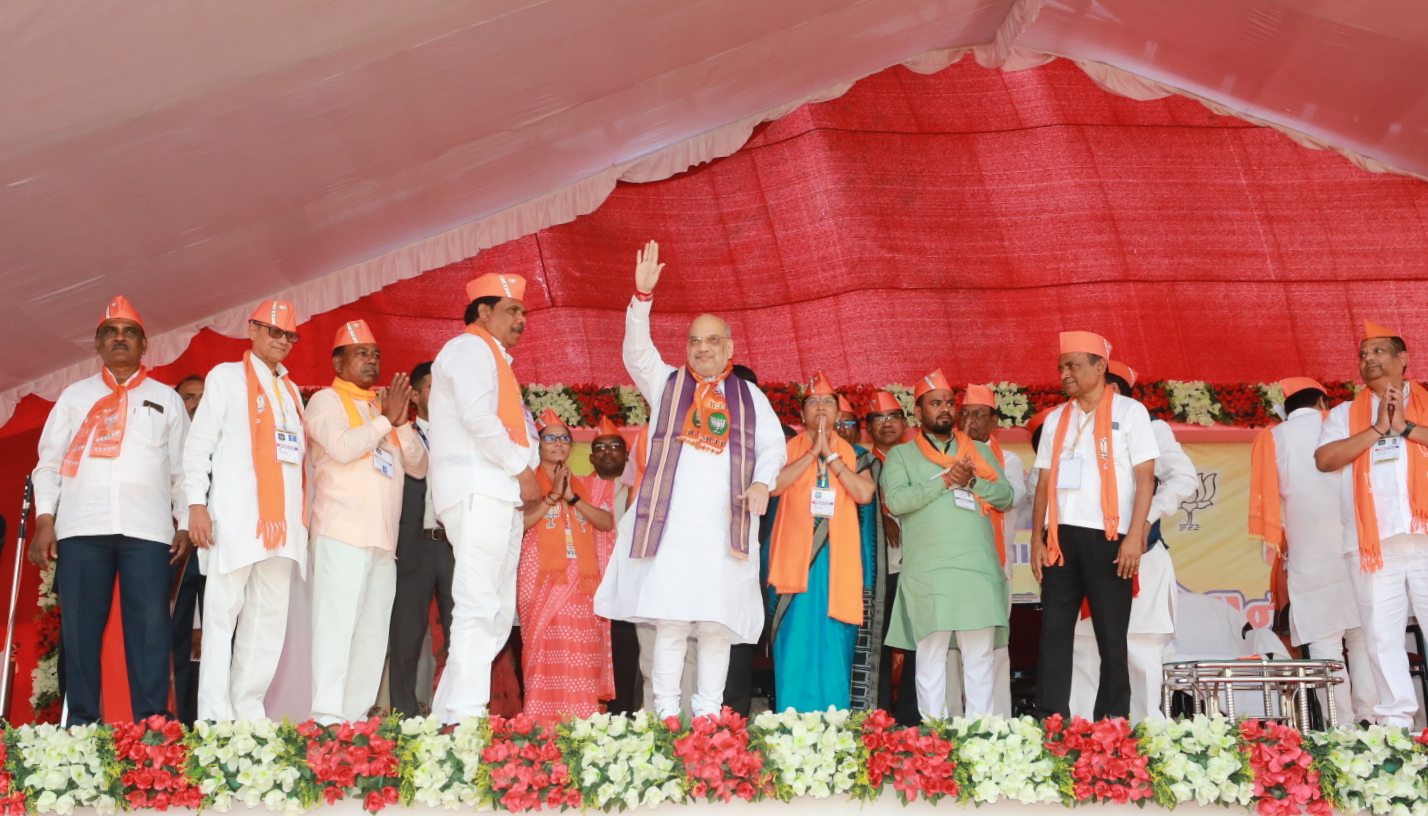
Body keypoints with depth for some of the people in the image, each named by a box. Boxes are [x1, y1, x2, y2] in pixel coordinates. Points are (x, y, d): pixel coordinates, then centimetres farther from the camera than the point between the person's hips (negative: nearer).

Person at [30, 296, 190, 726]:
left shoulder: (166, 399, 18)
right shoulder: (75, 395, 18)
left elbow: (182, 466, 14)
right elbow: (49, 461, 13)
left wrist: (185, 523, 2)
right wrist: (44, 518, 0)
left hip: (147, 528, -1)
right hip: (82, 527, 1)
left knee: (150, 628, -7)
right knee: (79, 627, -3)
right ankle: (81, 726, 1)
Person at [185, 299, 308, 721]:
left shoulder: (291, 390, 24)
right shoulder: (226, 376, 9)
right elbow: (198, 443, 2)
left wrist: (305, 516, 11)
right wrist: (196, 504, -9)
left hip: (282, 519, 6)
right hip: (234, 515, -5)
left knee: (269, 619, 3)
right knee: (222, 613, -8)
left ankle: (247, 711, 7)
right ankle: (214, 717, -9)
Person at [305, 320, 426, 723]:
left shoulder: (384, 406, 23)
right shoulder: (326, 400, 5)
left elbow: (419, 466, 16)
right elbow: (342, 448, -14)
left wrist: (402, 421, 2)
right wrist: (386, 419, -5)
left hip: (384, 538, 6)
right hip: (342, 534, -6)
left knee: (372, 632, 2)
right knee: (336, 625, -12)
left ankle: (357, 716, 4)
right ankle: (327, 716, -15)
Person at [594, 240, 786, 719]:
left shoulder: (749, 396, 18)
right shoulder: (666, 383, 14)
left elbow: (773, 443, 8)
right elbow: (637, 352, -2)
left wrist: (762, 482, -12)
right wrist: (643, 294, -16)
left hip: (725, 528, 1)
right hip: (673, 523, -1)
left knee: (718, 625, -2)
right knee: (670, 624, -8)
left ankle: (708, 716, 4)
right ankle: (665, 715, -3)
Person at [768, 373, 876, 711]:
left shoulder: (853, 453, 13)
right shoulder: (788, 448, 10)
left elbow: (865, 494, -4)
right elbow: (774, 484, -9)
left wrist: (831, 455, -6)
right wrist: (812, 451, -8)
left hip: (837, 557, 1)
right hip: (796, 554, -1)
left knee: (833, 645, 1)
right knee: (795, 644, -4)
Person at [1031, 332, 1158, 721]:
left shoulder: (1128, 411, 2)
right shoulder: (1056, 418, 16)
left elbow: (1145, 478, -4)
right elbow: (1044, 484, 14)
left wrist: (1134, 536, -12)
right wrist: (1037, 539, 5)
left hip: (1107, 537, -4)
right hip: (1061, 538, 4)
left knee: (1112, 635, 1)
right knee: (1054, 631, 0)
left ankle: (1112, 722, 8)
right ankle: (1050, 721, 1)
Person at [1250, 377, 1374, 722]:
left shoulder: (1273, 437, 10)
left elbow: (1268, 494, 4)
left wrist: (1276, 539, 10)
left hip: (1309, 548, -1)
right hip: (1354, 537, 1)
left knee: (1324, 641, -3)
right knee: (1363, 635, 5)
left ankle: (1343, 726, -8)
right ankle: (1371, 719, -2)